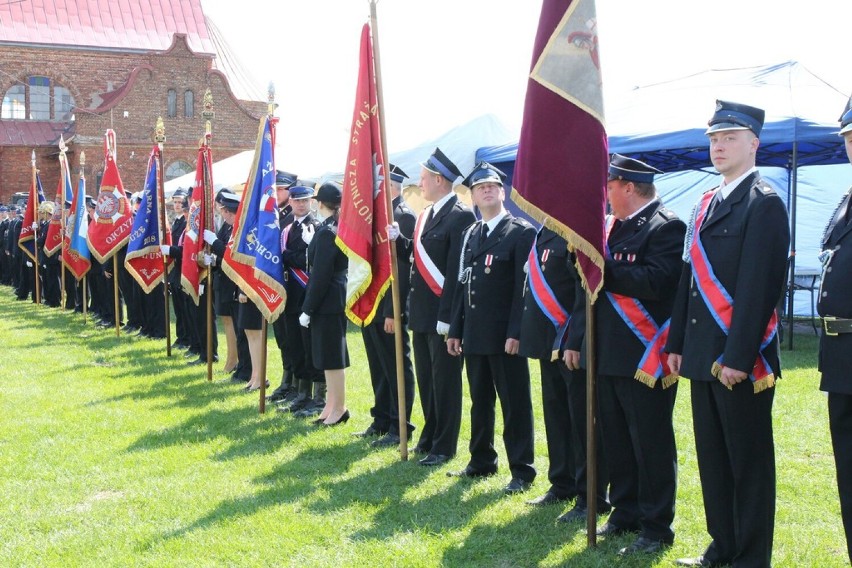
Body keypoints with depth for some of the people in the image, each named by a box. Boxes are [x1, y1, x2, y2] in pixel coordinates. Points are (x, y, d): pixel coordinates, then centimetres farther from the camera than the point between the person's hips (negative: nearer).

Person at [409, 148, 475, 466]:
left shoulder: (461, 217, -13)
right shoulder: (424, 216, 13)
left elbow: (458, 270, -17)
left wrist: (446, 317, -18)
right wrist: (411, 308, 6)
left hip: (443, 315, -8)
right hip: (422, 314, 8)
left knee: (445, 381, 1)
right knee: (426, 379, 16)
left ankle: (444, 446, 11)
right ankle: (429, 437, 28)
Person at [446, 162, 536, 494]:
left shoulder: (521, 233, -6)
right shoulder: (470, 235, 15)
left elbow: (524, 288, -12)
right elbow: (462, 285, 15)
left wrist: (516, 333, -17)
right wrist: (455, 329, 11)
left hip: (505, 335, -7)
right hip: (474, 334, 7)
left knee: (515, 404, 0)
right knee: (479, 401, 15)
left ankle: (521, 471, 8)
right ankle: (481, 461, 27)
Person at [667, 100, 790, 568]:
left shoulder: (763, 203, -10)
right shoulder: (705, 204, 15)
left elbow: (757, 287, -17)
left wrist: (738, 357, -21)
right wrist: (677, 344, 13)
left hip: (740, 359, -8)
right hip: (703, 354, 8)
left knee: (749, 461, 2)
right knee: (712, 457, 15)